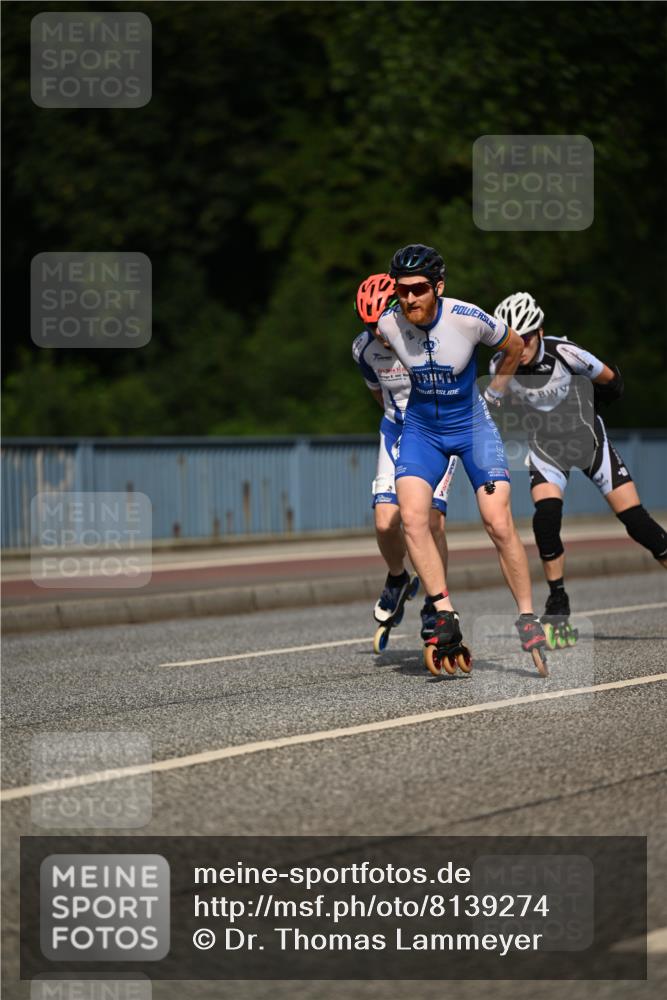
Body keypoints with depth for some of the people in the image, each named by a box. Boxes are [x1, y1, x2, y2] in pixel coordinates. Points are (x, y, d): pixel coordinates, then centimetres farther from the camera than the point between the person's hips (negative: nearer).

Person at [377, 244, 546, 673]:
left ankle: (528, 618, 1)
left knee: (500, 525, -14)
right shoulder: (388, 324, -14)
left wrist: (493, 394, 6)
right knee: (412, 517, -20)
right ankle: (446, 617, -14)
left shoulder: (469, 319, -21)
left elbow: (515, 346, 1)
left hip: (473, 425, -2)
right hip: (420, 429, 2)